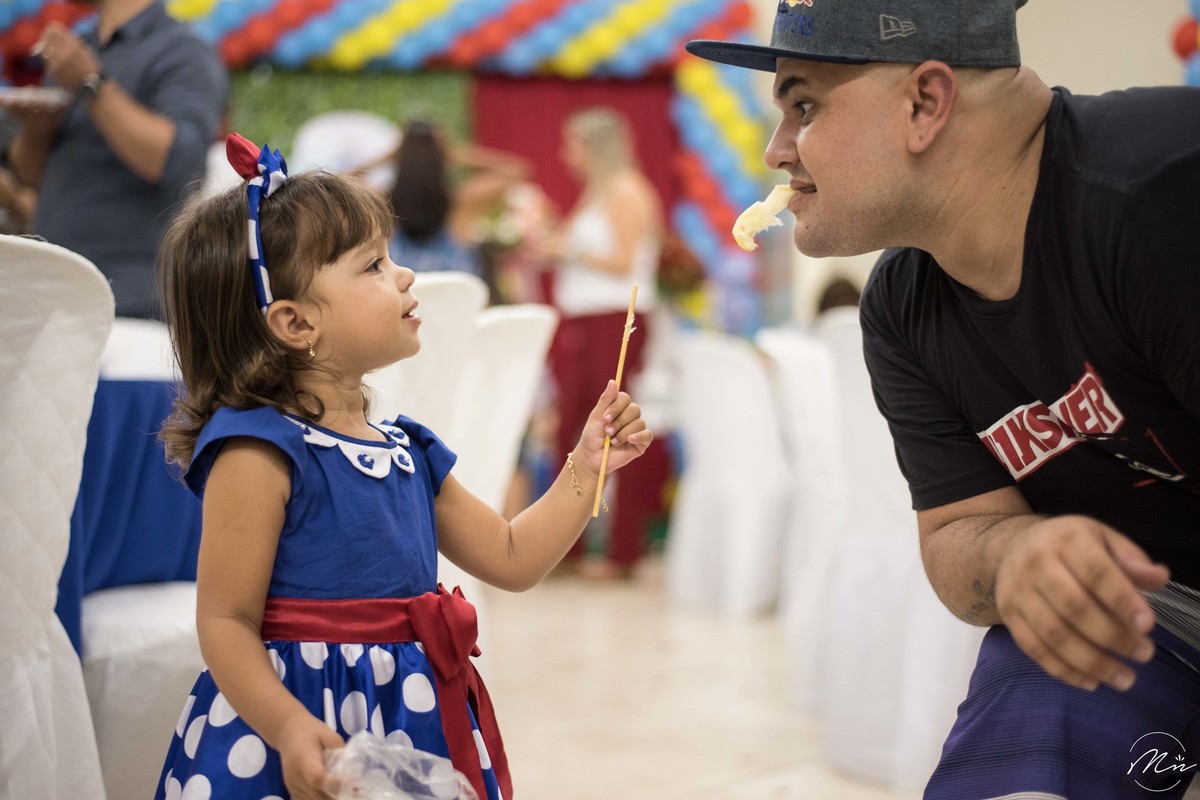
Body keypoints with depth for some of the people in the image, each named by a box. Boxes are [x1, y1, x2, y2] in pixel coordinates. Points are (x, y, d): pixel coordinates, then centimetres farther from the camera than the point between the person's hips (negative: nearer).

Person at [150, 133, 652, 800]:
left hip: (414, 727, 7)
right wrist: (291, 731, -29)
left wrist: (586, 467, 12)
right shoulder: (258, 451, -14)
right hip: (314, 742, -7)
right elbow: (226, 624, -16)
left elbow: (511, 558, 19)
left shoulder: (407, 447, 10)